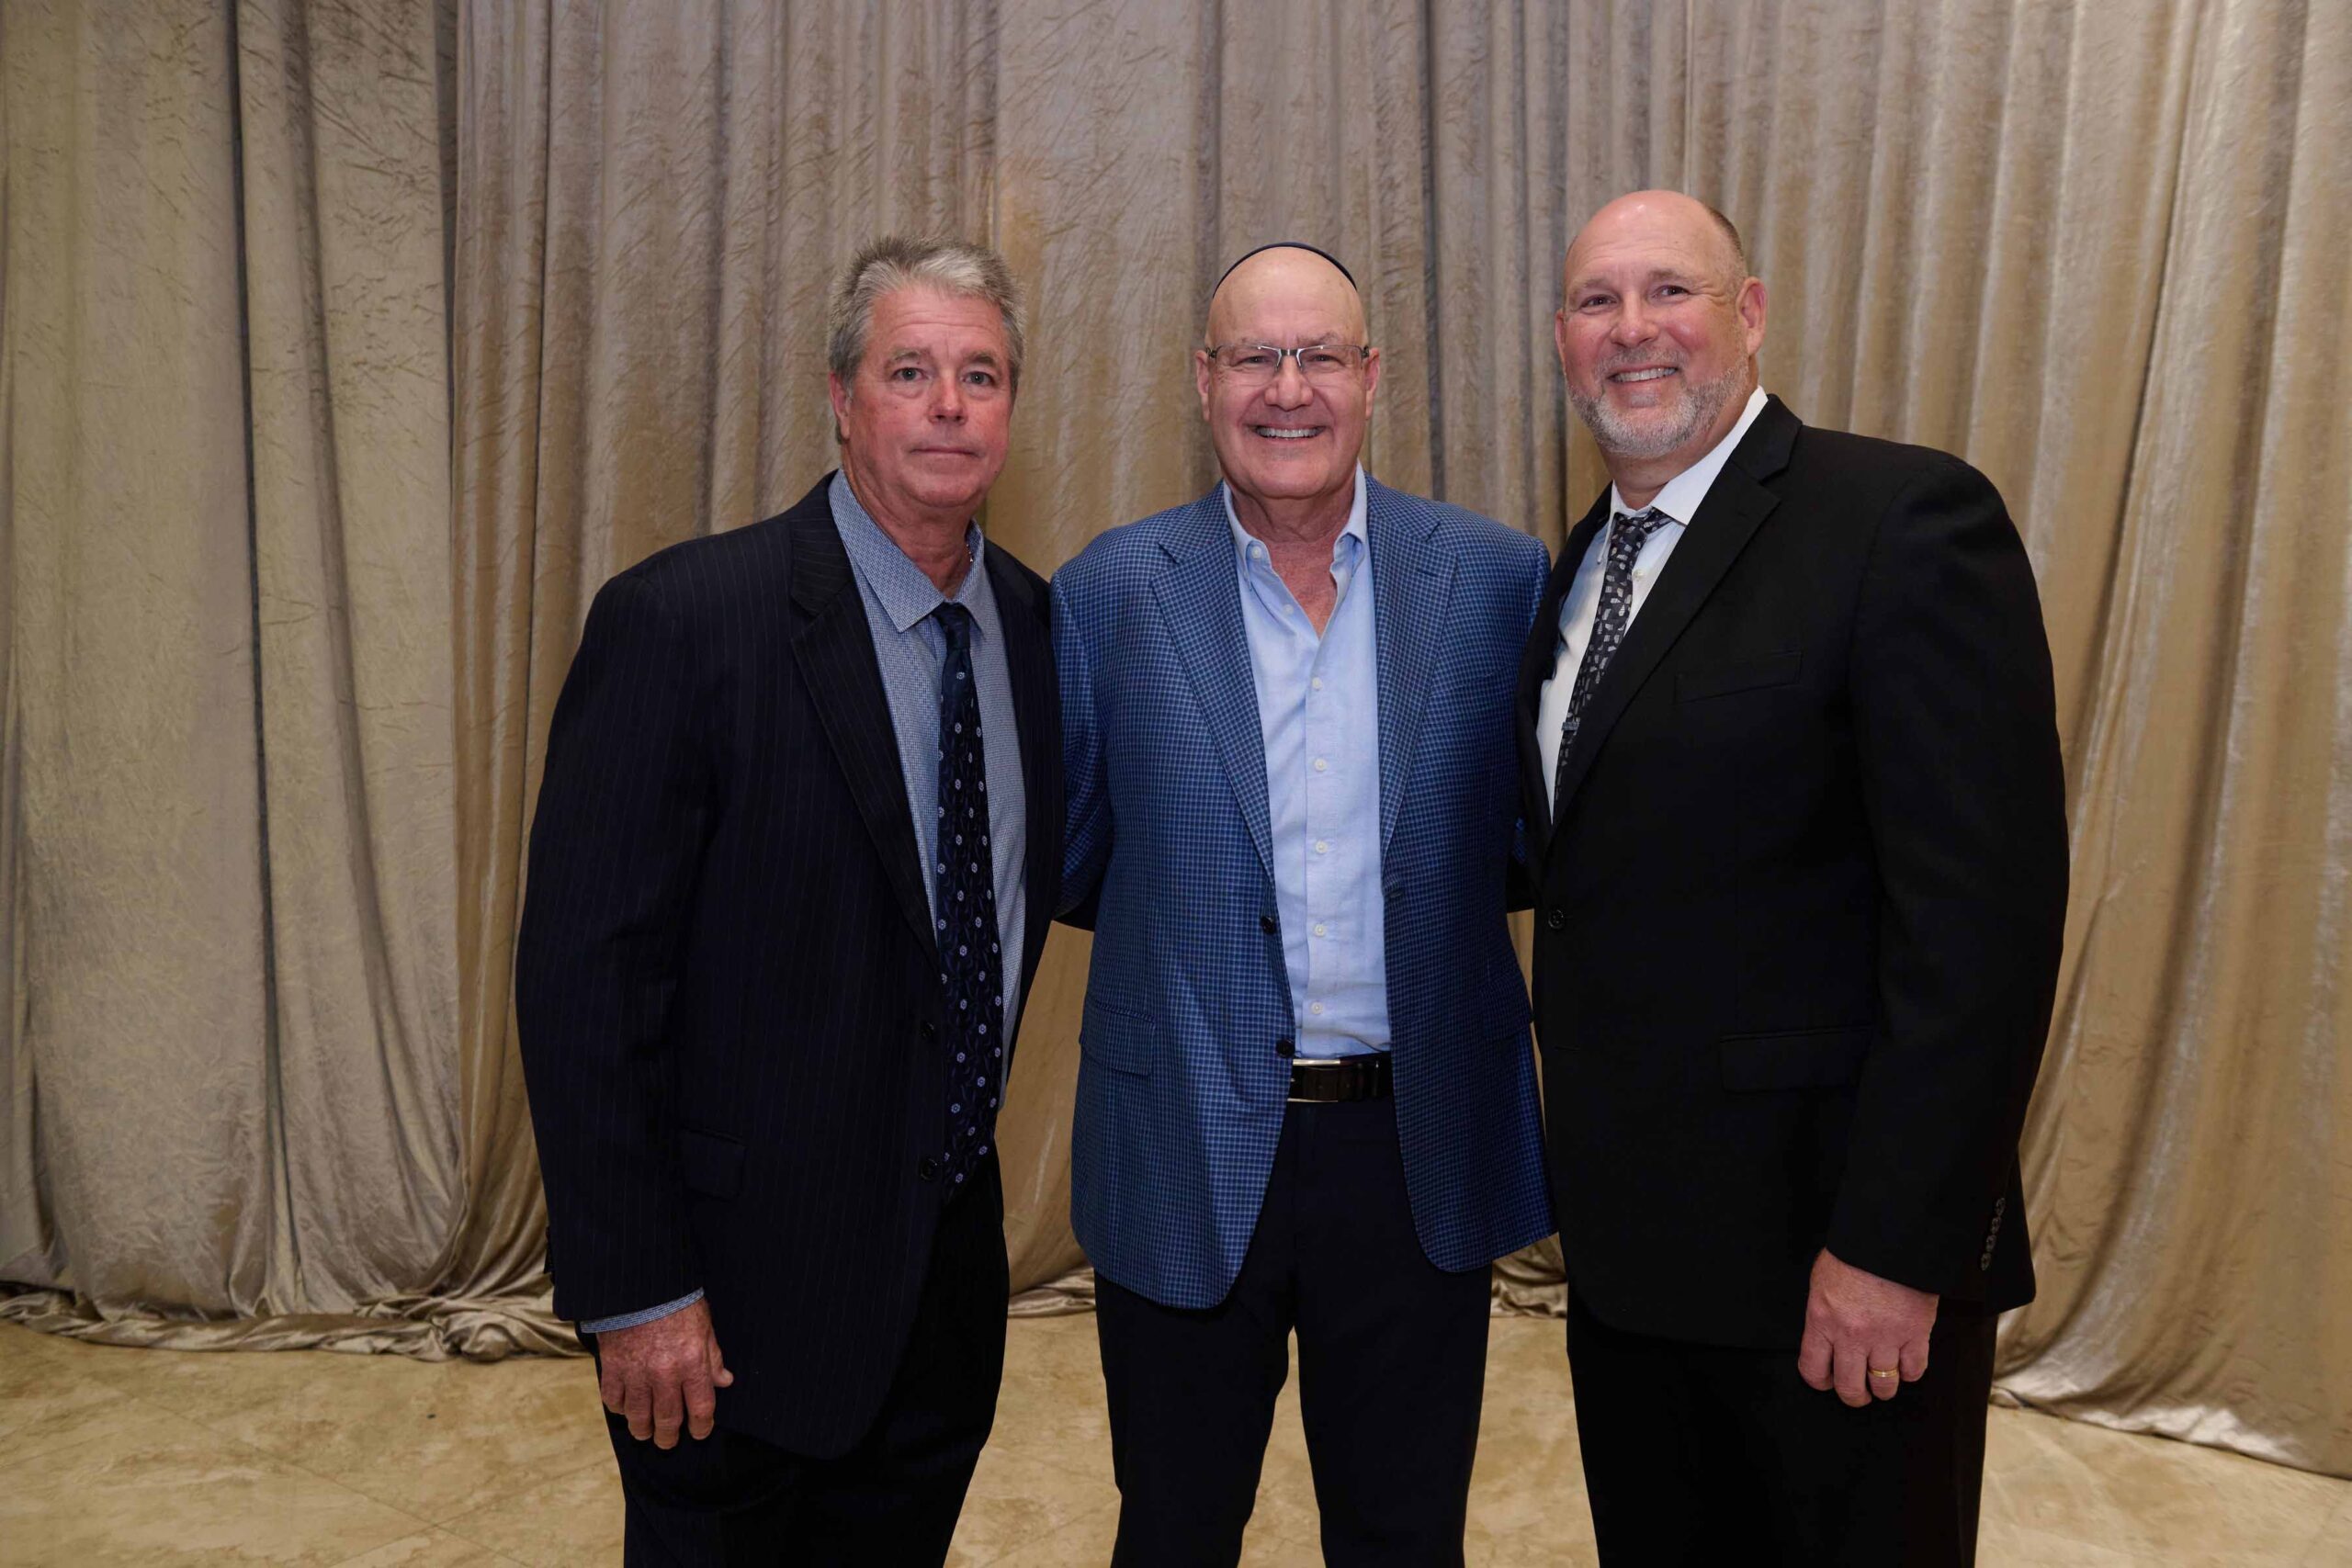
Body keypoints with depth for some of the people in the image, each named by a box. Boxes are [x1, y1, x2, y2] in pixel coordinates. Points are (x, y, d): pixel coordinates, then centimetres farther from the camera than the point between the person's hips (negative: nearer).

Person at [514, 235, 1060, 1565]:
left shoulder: (1038, 622, 2)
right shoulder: (682, 619, -16)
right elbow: (582, 973, -17)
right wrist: (633, 1291, -16)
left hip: (953, 1269, 6)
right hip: (751, 1281, -5)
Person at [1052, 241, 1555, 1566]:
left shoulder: (1498, 577, -2)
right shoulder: (1111, 591, -4)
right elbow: (1070, 862, 3)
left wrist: (1428, 902, -6)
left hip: (1423, 1155, 1)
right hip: (1186, 1158, 0)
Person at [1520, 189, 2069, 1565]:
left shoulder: (1907, 520, -14)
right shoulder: (1584, 564, 10)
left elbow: (1983, 913, -19)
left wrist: (1896, 1244, -20)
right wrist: (1582, 1185, 11)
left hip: (1837, 1248, -7)